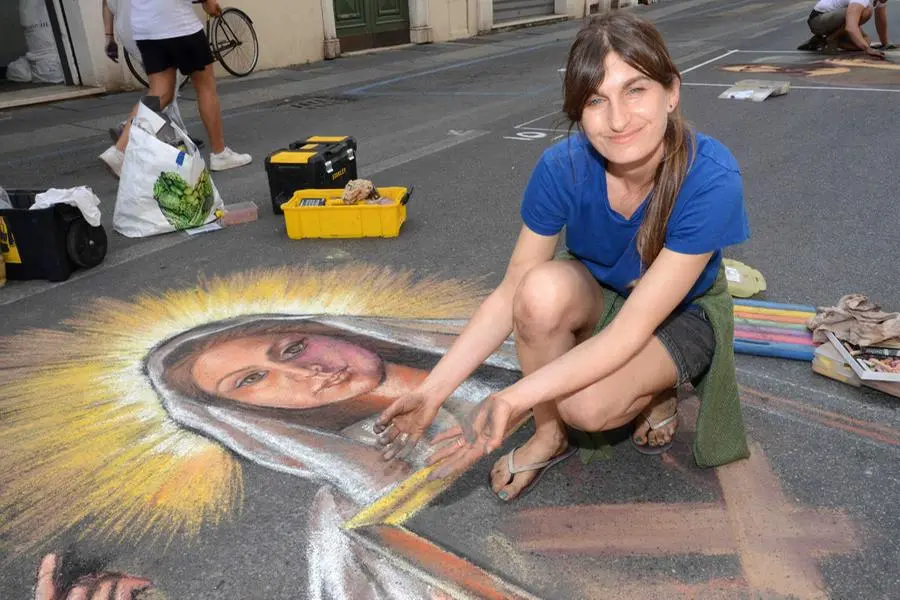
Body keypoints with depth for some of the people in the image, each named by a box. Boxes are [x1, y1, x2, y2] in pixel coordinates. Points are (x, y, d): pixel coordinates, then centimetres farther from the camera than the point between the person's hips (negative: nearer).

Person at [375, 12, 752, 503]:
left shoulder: (711, 179, -34)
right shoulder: (562, 168, -26)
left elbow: (630, 331, -34)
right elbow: (509, 296, -19)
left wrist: (512, 399, -42)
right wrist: (433, 390, -26)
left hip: (682, 314, -2)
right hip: (597, 297, 3)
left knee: (586, 405, -31)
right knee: (543, 290, -34)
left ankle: (656, 390, 4)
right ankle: (549, 435, -9)